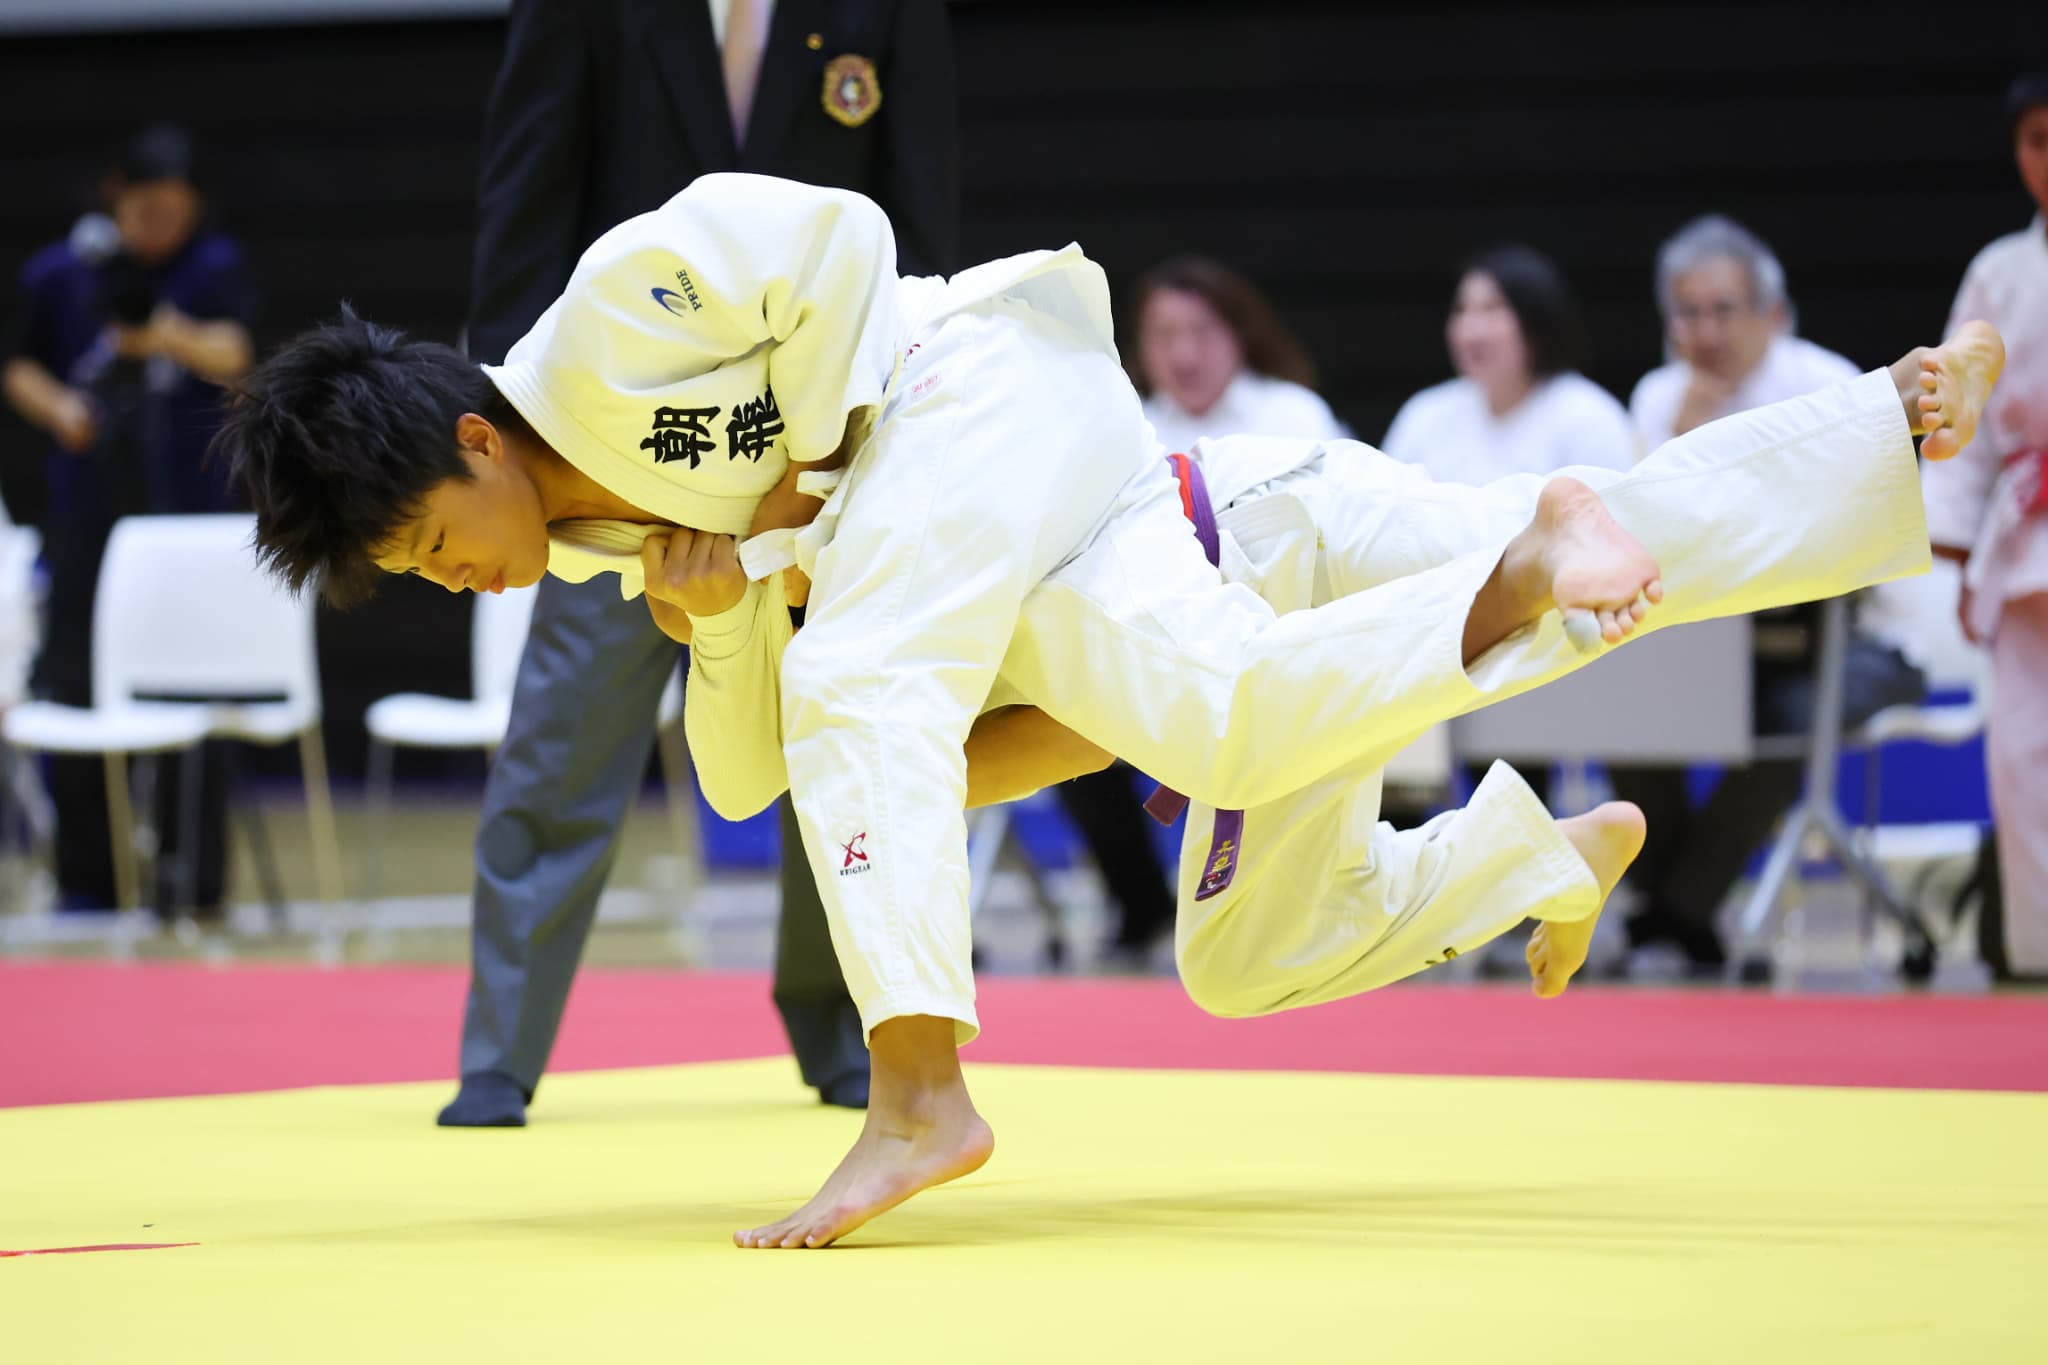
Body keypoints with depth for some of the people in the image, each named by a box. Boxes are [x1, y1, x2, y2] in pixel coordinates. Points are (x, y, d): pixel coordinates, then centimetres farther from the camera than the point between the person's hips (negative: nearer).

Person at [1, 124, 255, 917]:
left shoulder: (213, 267, -1)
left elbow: (232, 353, -18)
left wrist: (172, 337, -38)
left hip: (186, 509, -2)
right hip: (89, 515, 2)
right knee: (75, 688, 2)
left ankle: (189, 877, 4)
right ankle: (86, 878, 12)